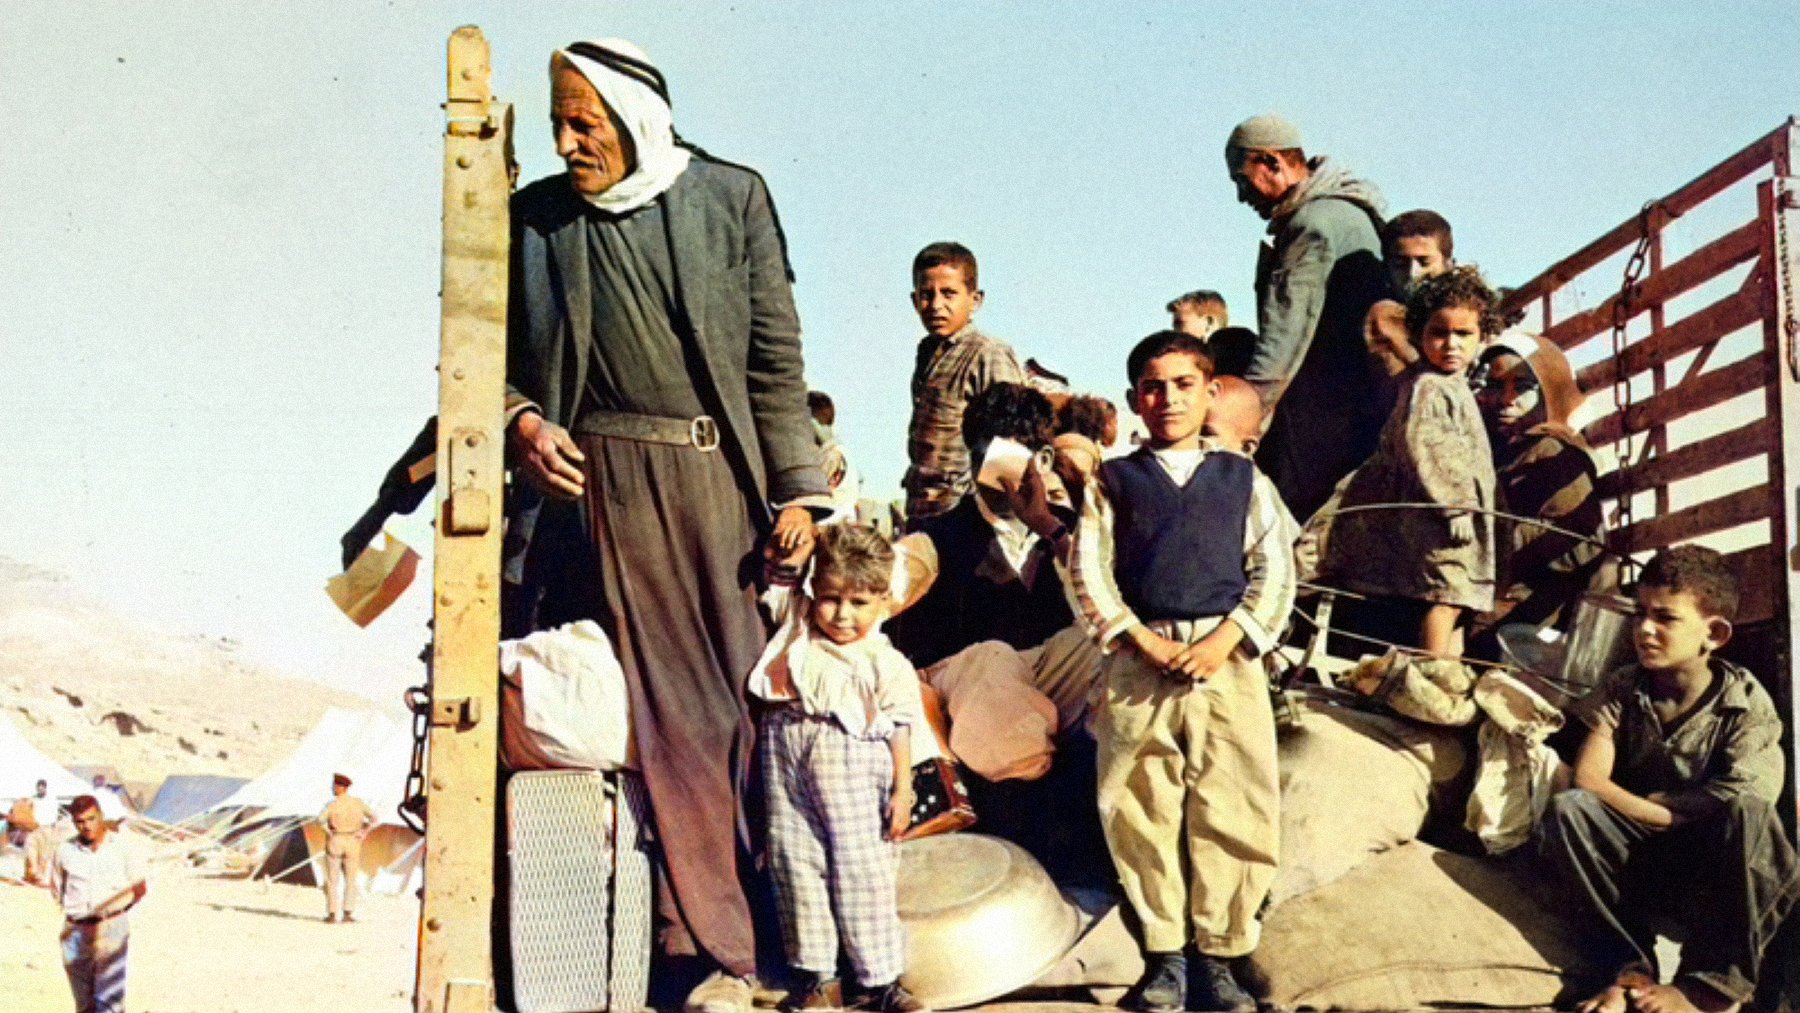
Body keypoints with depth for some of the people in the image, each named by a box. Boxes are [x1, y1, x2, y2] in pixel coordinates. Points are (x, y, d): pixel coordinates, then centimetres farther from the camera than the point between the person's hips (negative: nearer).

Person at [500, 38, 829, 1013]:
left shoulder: (731, 198, 5)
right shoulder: (533, 218, 9)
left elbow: (775, 353, 4)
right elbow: (498, 353, 15)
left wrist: (794, 487, -1)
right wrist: (522, 422, -6)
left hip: (715, 481, 0)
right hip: (593, 483, 1)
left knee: (729, 703, -1)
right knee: (664, 712, -1)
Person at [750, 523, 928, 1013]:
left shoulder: (888, 665, -2)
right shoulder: (797, 622, 6)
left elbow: (899, 731, -1)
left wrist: (902, 791, -5)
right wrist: (803, 540, -2)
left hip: (853, 763, -3)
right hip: (787, 756, 3)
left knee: (862, 868, 1)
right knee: (795, 863, 7)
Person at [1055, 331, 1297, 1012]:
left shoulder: (1244, 479, 14)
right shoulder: (1111, 483, 12)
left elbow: (1275, 571, 6)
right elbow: (1089, 572, 3)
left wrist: (1226, 638, -8)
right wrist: (1141, 639, -10)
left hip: (1227, 659, 0)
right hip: (1138, 663, 0)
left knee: (1235, 810, -2)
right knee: (1144, 812, 0)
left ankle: (1218, 955, 7)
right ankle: (1166, 952, 10)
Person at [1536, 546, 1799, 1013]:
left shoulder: (1748, 704, -9)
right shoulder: (1622, 690, -2)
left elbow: (1733, 805, -21)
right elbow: (1588, 779, -13)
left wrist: (1641, 802, -14)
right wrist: (1678, 812, -22)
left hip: (1715, 871, -2)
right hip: (1641, 862, 2)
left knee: (1748, 811, -35)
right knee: (1565, 809, -25)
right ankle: (1635, 962, -27)